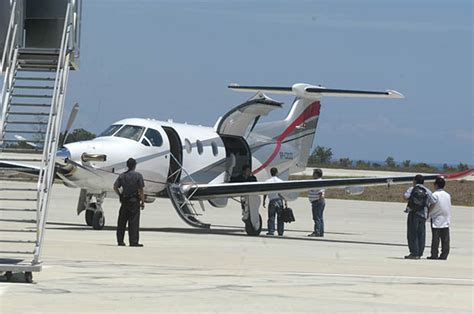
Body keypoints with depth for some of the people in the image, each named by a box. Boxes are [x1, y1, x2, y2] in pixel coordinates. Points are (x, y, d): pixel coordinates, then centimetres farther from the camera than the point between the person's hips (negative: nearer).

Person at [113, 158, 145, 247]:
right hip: (134, 201, -4)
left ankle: (120, 241, 11)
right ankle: (133, 241, -4)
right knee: (134, 222, -2)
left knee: (121, 222, 9)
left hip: (124, 200, 4)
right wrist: (142, 202, -2)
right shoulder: (138, 176, -6)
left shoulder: (122, 176, 6)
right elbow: (141, 190, -9)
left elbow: (115, 187, 2)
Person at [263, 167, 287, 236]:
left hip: (272, 200, -2)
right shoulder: (280, 181, 5)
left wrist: (264, 201, 8)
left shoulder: (267, 182, 1)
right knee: (280, 217, 7)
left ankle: (271, 231, -9)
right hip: (280, 200, 2)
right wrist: (285, 202, 6)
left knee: (271, 217, -2)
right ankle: (280, 232, 9)